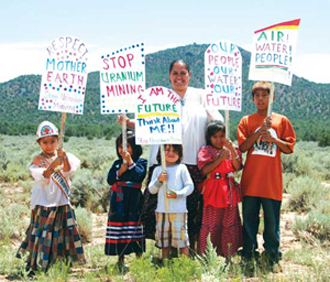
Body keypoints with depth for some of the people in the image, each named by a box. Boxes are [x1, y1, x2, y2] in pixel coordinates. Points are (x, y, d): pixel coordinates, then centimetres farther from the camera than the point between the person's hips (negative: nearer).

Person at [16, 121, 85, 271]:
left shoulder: (64, 157, 6)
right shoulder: (37, 161, -2)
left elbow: (68, 172, -11)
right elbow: (42, 179, -17)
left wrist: (64, 158, -29)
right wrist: (52, 166, -35)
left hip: (62, 204, 3)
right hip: (44, 205, -3)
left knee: (63, 234, 7)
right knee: (43, 235, -3)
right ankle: (34, 266, 5)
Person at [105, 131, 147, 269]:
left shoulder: (141, 162, 0)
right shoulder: (117, 163, 11)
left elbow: (139, 176, -17)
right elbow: (110, 179, 1)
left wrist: (130, 161, -19)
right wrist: (120, 171, -13)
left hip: (134, 204, -3)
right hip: (119, 204, 3)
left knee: (135, 230, -1)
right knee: (118, 232, 5)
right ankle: (120, 259, 15)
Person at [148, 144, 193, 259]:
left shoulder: (181, 168, 3)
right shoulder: (158, 170, 10)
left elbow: (190, 186, -1)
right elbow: (151, 190, 8)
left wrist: (178, 194, -16)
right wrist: (159, 180, -10)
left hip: (179, 210, -3)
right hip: (161, 210, 3)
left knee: (181, 238, -6)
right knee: (163, 239, 9)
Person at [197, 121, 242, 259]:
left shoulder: (231, 150, 11)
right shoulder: (205, 151, 1)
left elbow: (237, 167, -3)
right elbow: (205, 170, -11)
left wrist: (232, 150, -13)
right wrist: (220, 158, -16)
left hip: (229, 190, 3)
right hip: (213, 190, -3)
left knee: (229, 224, 5)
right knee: (210, 224, -2)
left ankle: (228, 255, 13)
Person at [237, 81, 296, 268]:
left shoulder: (282, 121, 8)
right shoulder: (247, 121, 8)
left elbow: (289, 148, 6)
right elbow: (243, 147, -3)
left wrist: (274, 139, -12)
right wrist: (260, 130, -13)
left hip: (272, 180, 0)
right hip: (251, 180, 0)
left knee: (272, 219, 2)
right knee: (249, 218, 5)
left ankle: (272, 255, 14)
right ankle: (248, 254, 16)